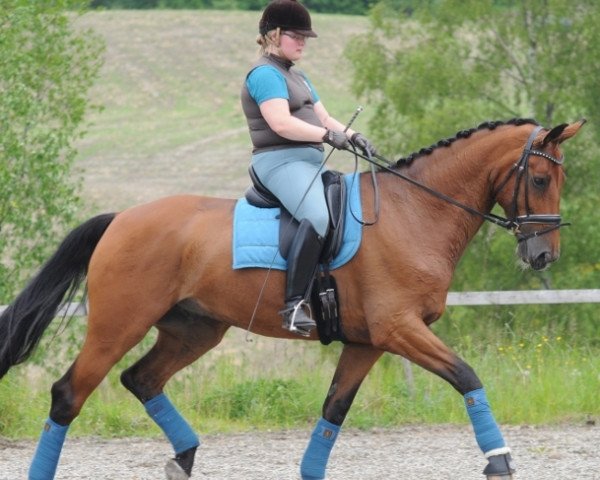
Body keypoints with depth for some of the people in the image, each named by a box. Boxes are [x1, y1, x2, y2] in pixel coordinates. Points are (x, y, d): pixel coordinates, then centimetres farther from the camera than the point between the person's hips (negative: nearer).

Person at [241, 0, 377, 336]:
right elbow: (281, 123, -20)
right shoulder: (265, 74, -7)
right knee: (319, 217, -33)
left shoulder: (297, 77, 24)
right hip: (281, 160, -11)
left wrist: (352, 137, 2)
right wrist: (328, 135, -25)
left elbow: (324, 118, 20)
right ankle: (294, 305, -39)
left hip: (311, 162, 11)